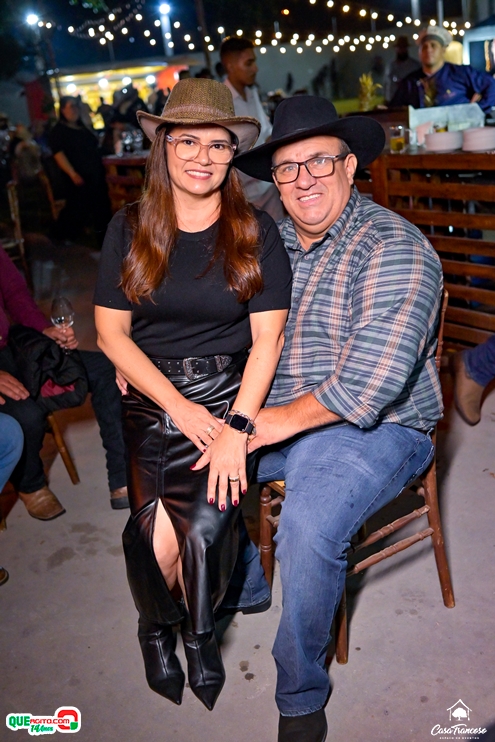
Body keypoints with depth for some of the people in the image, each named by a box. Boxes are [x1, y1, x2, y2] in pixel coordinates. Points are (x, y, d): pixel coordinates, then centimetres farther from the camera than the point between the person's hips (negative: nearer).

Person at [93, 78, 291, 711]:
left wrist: (237, 427, -15)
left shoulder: (257, 232, 2)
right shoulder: (130, 228, 4)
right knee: (160, 538, -20)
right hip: (151, 396, 1)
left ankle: (199, 631, 12)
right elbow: (111, 332, 1)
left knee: (204, 525, -23)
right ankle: (156, 622, 17)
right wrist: (179, 407, -9)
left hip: (232, 392, 0)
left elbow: (267, 337, -3)